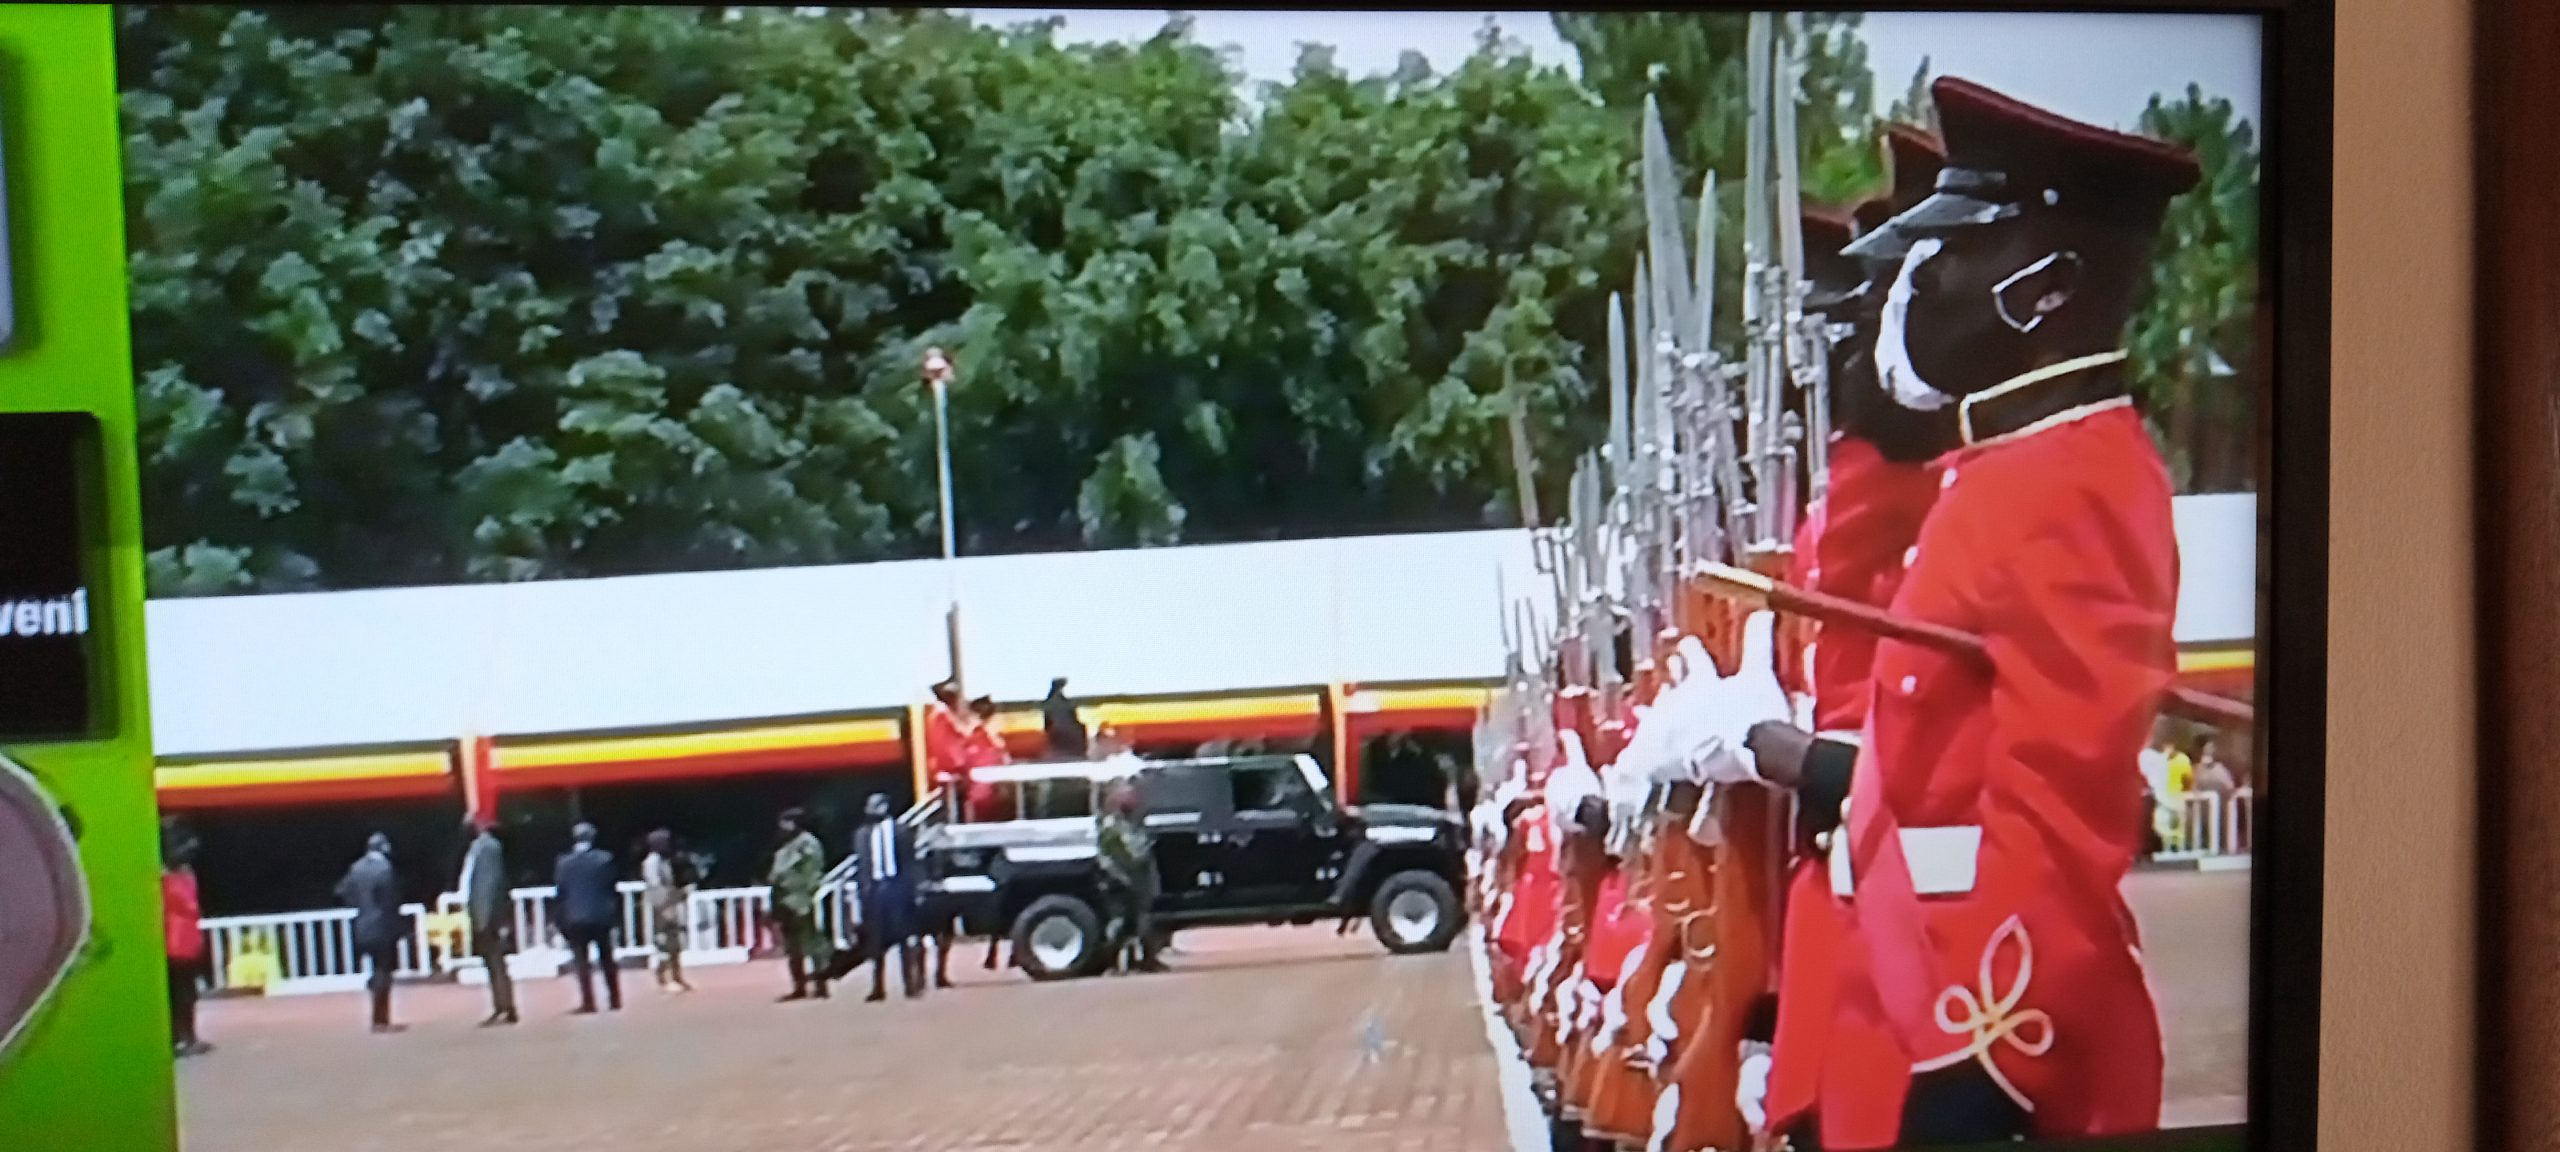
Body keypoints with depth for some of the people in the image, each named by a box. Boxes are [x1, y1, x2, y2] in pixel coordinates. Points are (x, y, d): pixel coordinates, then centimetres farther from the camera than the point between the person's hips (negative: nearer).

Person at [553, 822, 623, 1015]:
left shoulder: (563, 863, -3)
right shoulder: (605, 859, -4)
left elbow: (559, 894, -1)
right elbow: (613, 889, -3)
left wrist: (562, 922, 4)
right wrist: (616, 913, 5)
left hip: (575, 919, -1)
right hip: (602, 917, 1)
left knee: (581, 962, 4)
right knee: (607, 959, 12)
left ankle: (588, 1002, -2)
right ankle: (614, 999, 14)